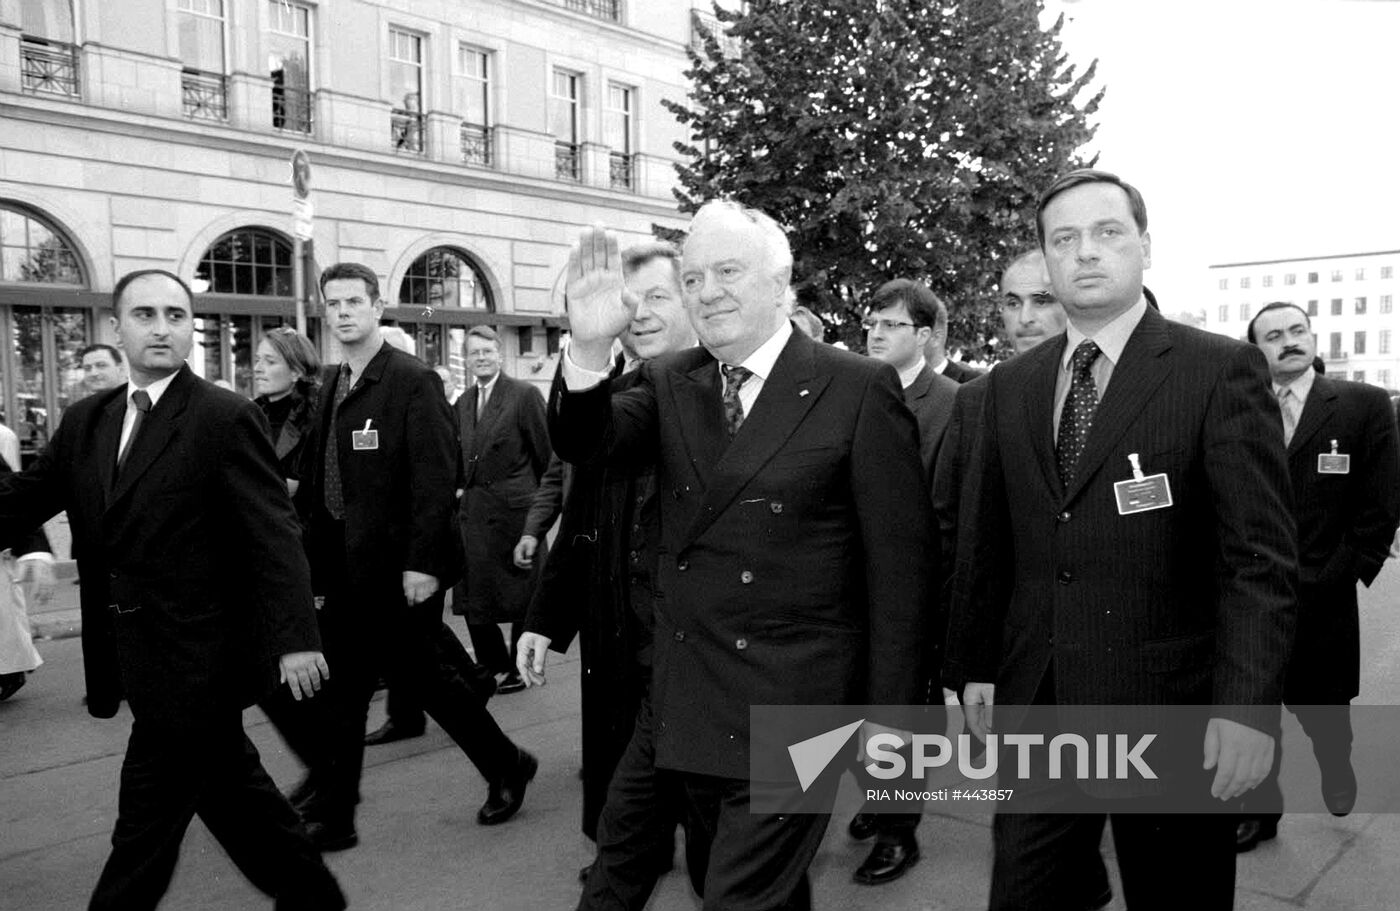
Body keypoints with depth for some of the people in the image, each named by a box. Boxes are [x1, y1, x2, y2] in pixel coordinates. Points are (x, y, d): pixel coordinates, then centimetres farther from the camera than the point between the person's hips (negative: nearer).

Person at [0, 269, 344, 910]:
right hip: (135, 657, 7)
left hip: (195, 659, -7)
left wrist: (295, 638, -21)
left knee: (147, 817, 4)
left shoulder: (227, 418, -12)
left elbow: (273, 536, -16)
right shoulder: (86, 421, 9)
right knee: (230, 786, 18)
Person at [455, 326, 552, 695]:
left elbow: (546, 453, -6)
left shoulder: (525, 395, -8)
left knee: (521, 595, 6)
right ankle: (493, 663, 25)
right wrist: (464, 488, 7)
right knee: (473, 596, 9)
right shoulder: (463, 402, 12)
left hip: (514, 510, -6)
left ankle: (519, 668, 21)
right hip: (473, 511, 6)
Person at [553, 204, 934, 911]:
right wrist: (589, 351, -28)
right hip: (683, 698, 5)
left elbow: (897, 563, -8)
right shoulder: (667, 383, 6)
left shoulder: (860, 389, -9)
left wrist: (888, 719, -7)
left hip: (793, 706, -4)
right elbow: (584, 446, -9)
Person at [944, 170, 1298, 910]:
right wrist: (973, 666, 8)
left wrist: (1248, 703, -17)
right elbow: (983, 541, 9)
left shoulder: (1222, 370, -6)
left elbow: (1259, 553, -10)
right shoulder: (1010, 384, 7)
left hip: (1169, 708, -3)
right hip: (1033, 702, 4)